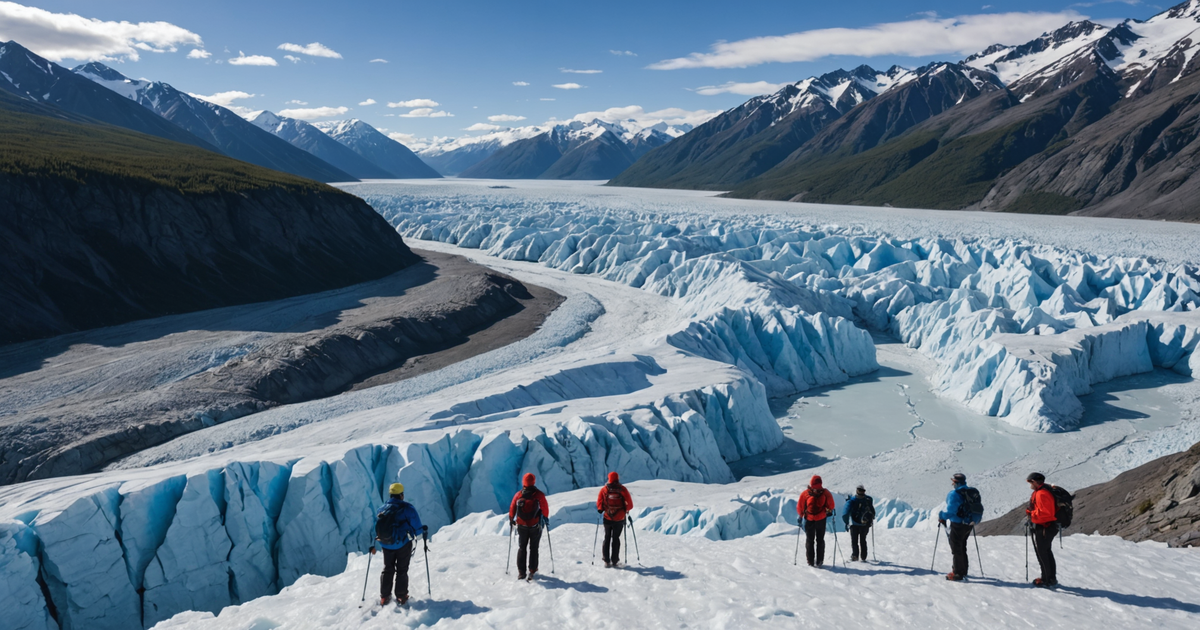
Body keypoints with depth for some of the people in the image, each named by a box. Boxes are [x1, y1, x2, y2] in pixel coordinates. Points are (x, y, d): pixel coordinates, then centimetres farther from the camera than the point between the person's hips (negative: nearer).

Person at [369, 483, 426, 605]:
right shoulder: (406, 507, -12)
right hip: (403, 544, -4)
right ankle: (401, 597, 9)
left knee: (387, 570, 17)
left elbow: (375, 528, 13)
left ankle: (384, 597, 17)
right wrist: (423, 535, 6)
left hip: (386, 545, 4)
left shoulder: (381, 509, 5)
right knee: (402, 570, 8)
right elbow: (417, 526, -11)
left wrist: (373, 545, 25)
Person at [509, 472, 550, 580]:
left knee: (521, 548, 13)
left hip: (521, 526, 2)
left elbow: (512, 509, 2)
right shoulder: (539, 495, -12)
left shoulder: (518, 495, -6)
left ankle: (521, 572, 10)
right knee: (533, 548, 11)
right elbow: (545, 509, -4)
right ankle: (532, 571, 10)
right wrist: (546, 518, 14)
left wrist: (511, 520, 18)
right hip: (535, 526, -2)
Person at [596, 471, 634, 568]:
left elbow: (599, 503, -3)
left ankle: (606, 561, 11)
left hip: (607, 518, 1)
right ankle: (615, 561, 9)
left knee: (607, 538, 13)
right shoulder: (622, 489, -10)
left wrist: (600, 509, 15)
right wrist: (626, 509, 10)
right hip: (619, 519, -1)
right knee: (616, 539, 9)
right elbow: (629, 503, -8)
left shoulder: (604, 489, -4)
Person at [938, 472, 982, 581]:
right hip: (969, 525, 8)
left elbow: (950, 510, -22)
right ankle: (963, 570, 30)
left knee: (956, 549, 2)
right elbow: (979, 509, 12)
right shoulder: (974, 493, 5)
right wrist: (973, 521, 24)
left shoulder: (954, 494, -19)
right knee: (962, 547, 22)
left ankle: (958, 573, 5)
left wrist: (941, 517, -4)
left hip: (958, 525, -8)